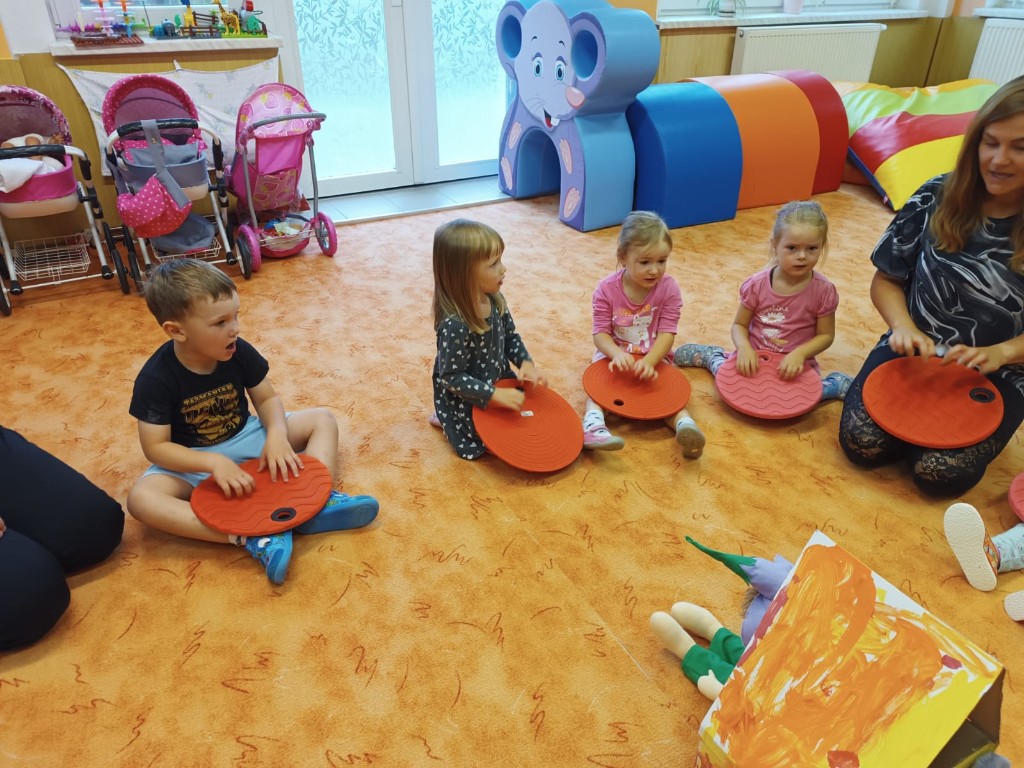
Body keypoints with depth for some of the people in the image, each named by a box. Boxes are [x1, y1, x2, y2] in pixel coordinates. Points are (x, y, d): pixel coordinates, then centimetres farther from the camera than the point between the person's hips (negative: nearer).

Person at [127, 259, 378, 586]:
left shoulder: (239, 352, -14)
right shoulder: (156, 378, -22)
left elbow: (267, 399, -4)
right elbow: (156, 447, -19)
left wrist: (277, 436, -26)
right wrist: (214, 462, -35)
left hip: (246, 437, 3)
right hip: (194, 461, -3)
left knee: (322, 419, -10)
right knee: (141, 499, -33)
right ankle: (252, 536, -42)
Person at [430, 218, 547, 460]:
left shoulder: (494, 299, -11)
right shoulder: (455, 325, -35)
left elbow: (511, 336, 5)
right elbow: (452, 378, -28)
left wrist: (526, 363, -12)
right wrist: (495, 395, -31)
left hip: (498, 380, 7)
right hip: (464, 398, -7)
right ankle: (446, 418, 20)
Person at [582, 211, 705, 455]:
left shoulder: (669, 288, -10)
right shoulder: (607, 289, -11)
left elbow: (667, 333, -16)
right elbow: (600, 332, -13)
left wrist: (649, 361, -34)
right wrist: (617, 353, -36)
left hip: (653, 357, 1)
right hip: (615, 355, -1)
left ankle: (685, 425, -43)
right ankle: (593, 424, -47)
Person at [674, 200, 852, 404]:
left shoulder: (824, 291, -10)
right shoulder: (757, 285, -9)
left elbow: (826, 335, -2)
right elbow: (739, 325, -1)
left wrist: (800, 353, -20)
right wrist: (744, 347, -23)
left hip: (796, 365, -1)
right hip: (755, 358, 1)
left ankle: (833, 383, 4)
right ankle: (714, 355, 18)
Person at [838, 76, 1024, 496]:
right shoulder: (937, 198, -7)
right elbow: (886, 280, 2)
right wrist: (905, 328, -17)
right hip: (915, 350, 1)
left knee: (938, 472, -20)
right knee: (861, 443, -18)